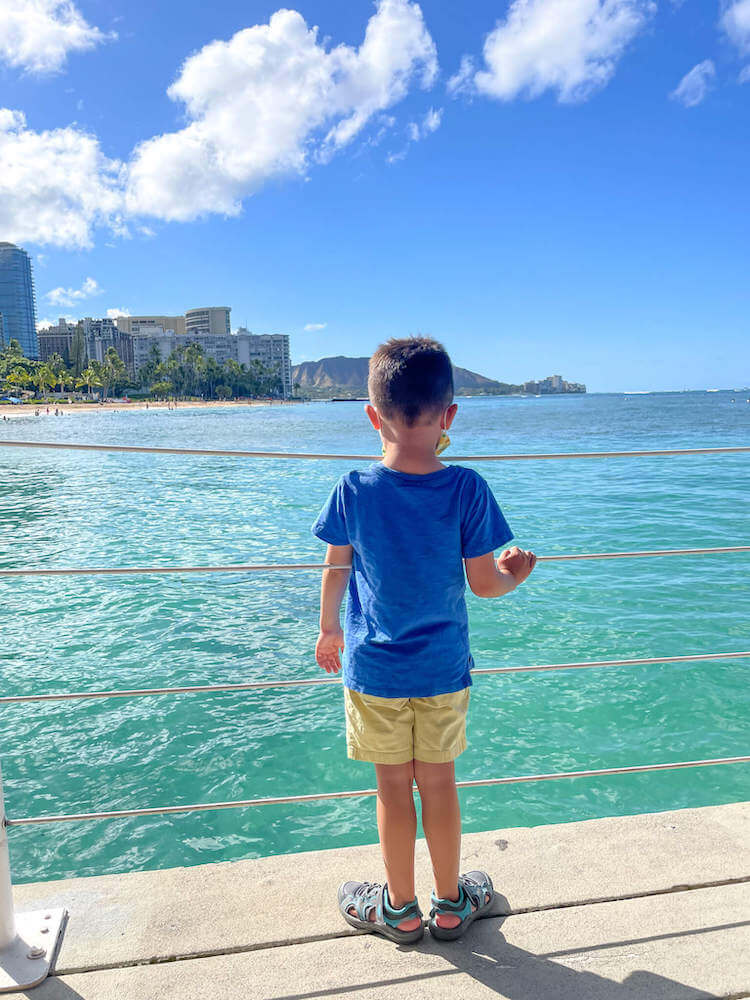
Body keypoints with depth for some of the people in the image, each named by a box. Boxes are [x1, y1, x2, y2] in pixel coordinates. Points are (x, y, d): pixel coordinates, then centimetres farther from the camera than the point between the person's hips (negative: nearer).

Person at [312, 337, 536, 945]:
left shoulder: (353, 492, -13)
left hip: (374, 669, 0)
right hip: (444, 668, 1)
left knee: (393, 787, 14)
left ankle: (400, 910, 33)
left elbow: (336, 571, 0)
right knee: (439, 782, 17)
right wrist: (514, 575, 13)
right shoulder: (466, 489, -16)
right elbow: (483, 583, -10)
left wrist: (330, 630, 17)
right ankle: (451, 904, 36)